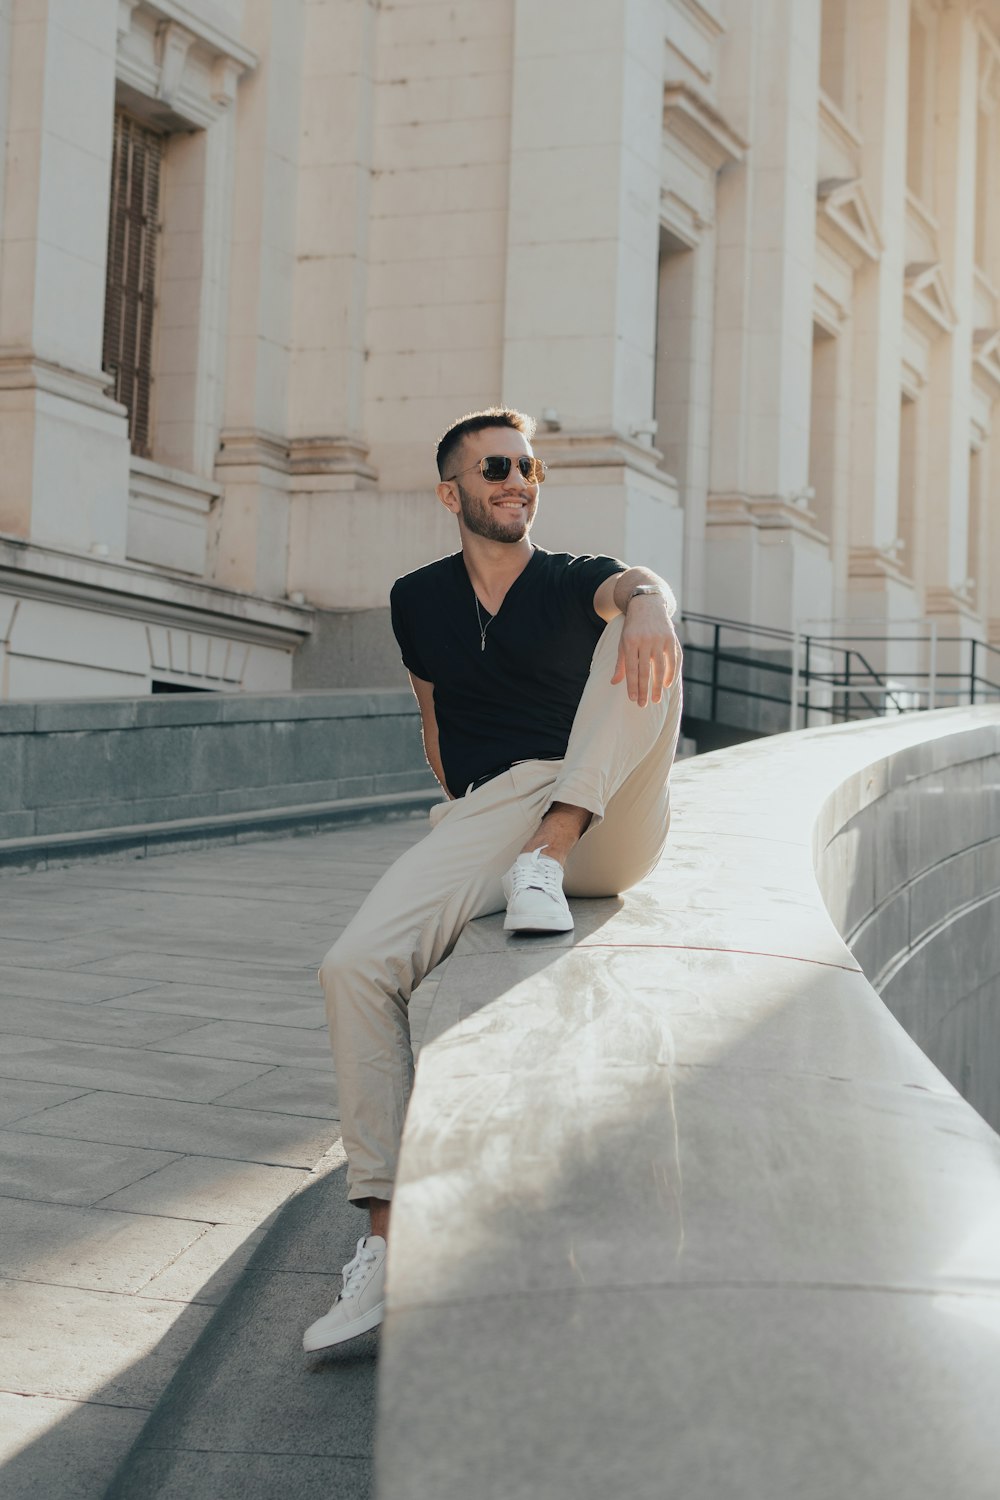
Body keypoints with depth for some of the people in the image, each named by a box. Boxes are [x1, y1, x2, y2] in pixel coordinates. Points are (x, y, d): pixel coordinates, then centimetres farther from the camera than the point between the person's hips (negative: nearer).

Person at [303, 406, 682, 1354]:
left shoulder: (574, 583, 10)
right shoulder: (418, 602, 18)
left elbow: (636, 588, -15)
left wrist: (647, 606, -41)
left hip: (609, 827, -1)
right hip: (479, 816, 1)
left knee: (648, 639, -23)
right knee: (355, 967, -25)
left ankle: (550, 856, -30)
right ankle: (389, 1240, -23)